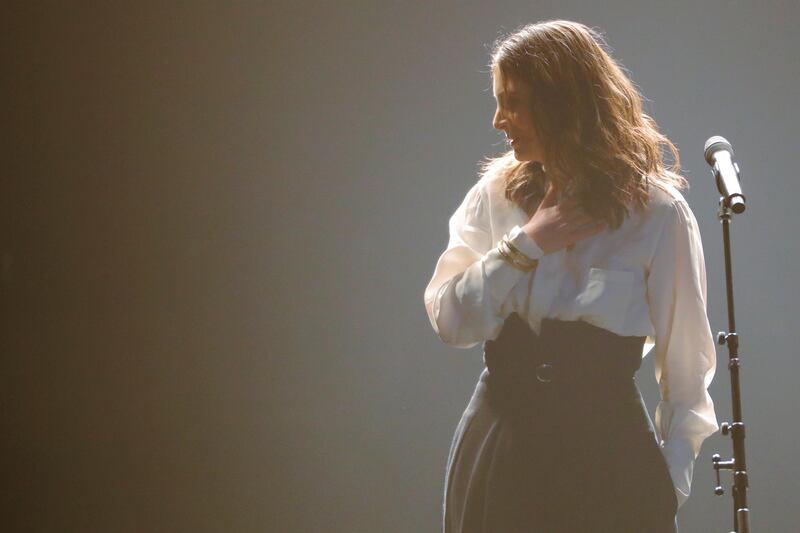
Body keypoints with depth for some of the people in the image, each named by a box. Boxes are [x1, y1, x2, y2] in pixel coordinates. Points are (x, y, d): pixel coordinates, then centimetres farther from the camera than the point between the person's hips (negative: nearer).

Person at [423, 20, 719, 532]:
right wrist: (523, 247, -12)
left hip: (607, 450, -3)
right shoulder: (497, 192, 2)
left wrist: (670, 481, -5)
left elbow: (685, 364, -3)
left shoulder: (656, 213, -8)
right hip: (498, 444, 3)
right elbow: (449, 320, -3)